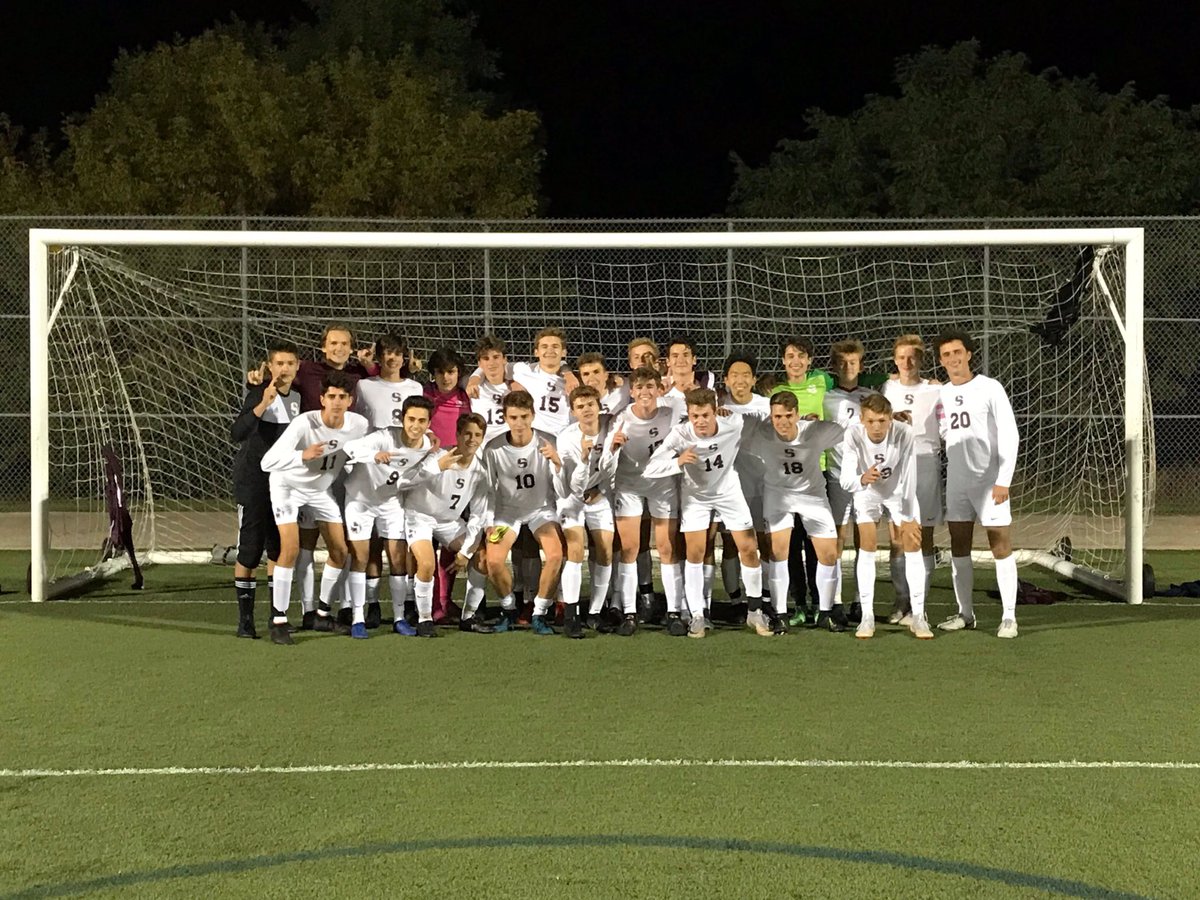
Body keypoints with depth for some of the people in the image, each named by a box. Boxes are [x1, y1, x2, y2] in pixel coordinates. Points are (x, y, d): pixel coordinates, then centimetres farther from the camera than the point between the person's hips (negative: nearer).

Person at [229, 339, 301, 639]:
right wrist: (263, 405, -41)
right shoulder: (258, 393, -14)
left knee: (279, 551, 7)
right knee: (249, 551, -3)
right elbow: (237, 432, -30)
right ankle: (245, 619, 4)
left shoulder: (297, 397, 5)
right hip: (253, 482, -6)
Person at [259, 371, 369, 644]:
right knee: (291, 548, -19)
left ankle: (323, 612, 22)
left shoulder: (359, 425, -19)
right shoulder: (304, 423, -34)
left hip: (321, 488, 5)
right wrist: (304, 455, -53)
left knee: (340, 551, 3)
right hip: (287, 485, -5)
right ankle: (279, 620, -9)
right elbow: (267, 462, -41)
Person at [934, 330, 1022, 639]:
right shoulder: (940, 394, 10)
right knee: (959, 547, 7)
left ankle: (1009, 616, -2)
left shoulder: (989, 388, -5)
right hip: (956, 482, 5)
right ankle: (965, 613, 16)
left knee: (1001, 548, -5)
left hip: (989, 481, -5)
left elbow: (1009, 435, -8)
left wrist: (1003, 480, -14)